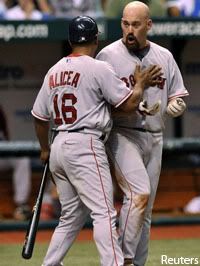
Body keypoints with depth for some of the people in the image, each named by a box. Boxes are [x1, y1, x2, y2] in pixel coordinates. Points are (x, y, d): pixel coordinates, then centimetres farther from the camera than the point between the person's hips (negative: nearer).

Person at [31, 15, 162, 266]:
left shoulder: (54, 71, 14)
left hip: (59, 148, 8)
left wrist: (45, 149, 33)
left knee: (72, 215, 17)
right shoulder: (99, 69, -7)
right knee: (104, 212, -13)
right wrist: (141, 83, 13)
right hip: (85, 145, -8)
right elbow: (129, 104, -6)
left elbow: (40, 116, 19)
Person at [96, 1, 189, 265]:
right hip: (123, 136, -5)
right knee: (139, 193, -24)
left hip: (154, 139, 5)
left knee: (145, 211, 8)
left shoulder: (164, 57, 10)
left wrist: (176, 105, -8)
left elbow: (178, 96, 16)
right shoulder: (108, 55, -3)